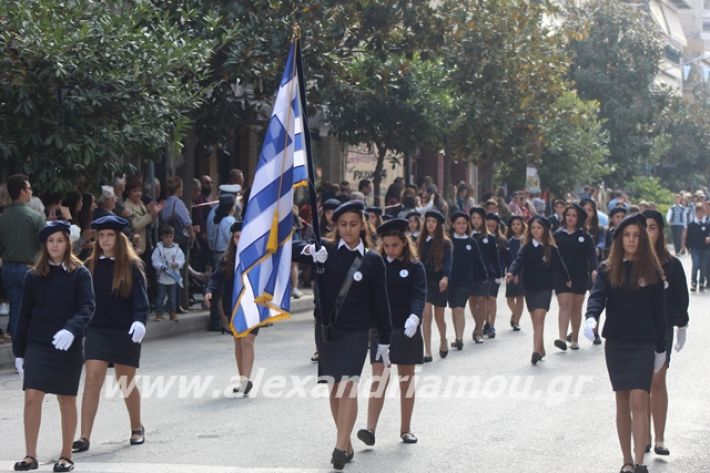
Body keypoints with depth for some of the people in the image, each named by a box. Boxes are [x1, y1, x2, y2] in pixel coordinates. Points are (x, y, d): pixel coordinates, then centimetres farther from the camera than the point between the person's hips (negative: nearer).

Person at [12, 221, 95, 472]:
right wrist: (19, 350, 6)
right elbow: (24, 314, 7)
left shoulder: (80, 274, -2)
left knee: (67, 399, 6)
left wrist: (71, 329, -29)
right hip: (37, 346, 2)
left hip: (68, 347, -1)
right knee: (32, 397, -7)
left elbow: (87, 307, -11)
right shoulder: (34, 276, 4)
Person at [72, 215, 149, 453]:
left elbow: (140, 298, -11)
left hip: (125, 333, -2)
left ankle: (137, 429, 31)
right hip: (97, 331, 2)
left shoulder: (131, 265, -5)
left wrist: (140, 321, -27)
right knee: (92, 381, -8)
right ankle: (85, 437, -9)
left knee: (127, 383, 10)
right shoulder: (91, 265, 3)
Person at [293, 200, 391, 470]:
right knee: (334, 388, 7)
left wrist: (384, 340, 1)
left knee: (348, 386, -13)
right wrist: (308, 251, -25)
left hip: (355, 331, -2)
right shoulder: (326, 251, 2)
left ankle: (341, 446, -18)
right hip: (326, 327, 3)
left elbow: (380, 303, 2)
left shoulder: (372, 261, -1)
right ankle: (347, 444, 17)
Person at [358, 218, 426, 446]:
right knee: (378, 379, -6)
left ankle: (406, 429, 17)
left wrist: (414, 317, -30)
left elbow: (419, 295, -15)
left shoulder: (414, 267, -4)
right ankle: (370, 429, -14)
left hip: (406, 331, -1)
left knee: (406, 380, 8)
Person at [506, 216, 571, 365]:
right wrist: (511, 272, -34)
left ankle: (536, 351, -22)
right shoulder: (526, 248, 0)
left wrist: (567, 279, 24)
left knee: (539, 318, -15)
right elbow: (519, 262, -14)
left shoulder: (551, 249, -3)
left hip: (545, 287, -3)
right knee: (536, 320, 11)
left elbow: (558, 264, 9)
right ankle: (541, 349, 24)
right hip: (529, 288, 3)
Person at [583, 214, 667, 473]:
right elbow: (597, 296, -11)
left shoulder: (652, 271, 1)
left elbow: (658, 311, 4)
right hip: (615, 343, 2)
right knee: (622, 403, 9)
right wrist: (591, 317, -32)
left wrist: (661, 348, 5)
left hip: (643, 344, -2)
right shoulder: (607, 269, 4)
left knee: (638, 402, -13)